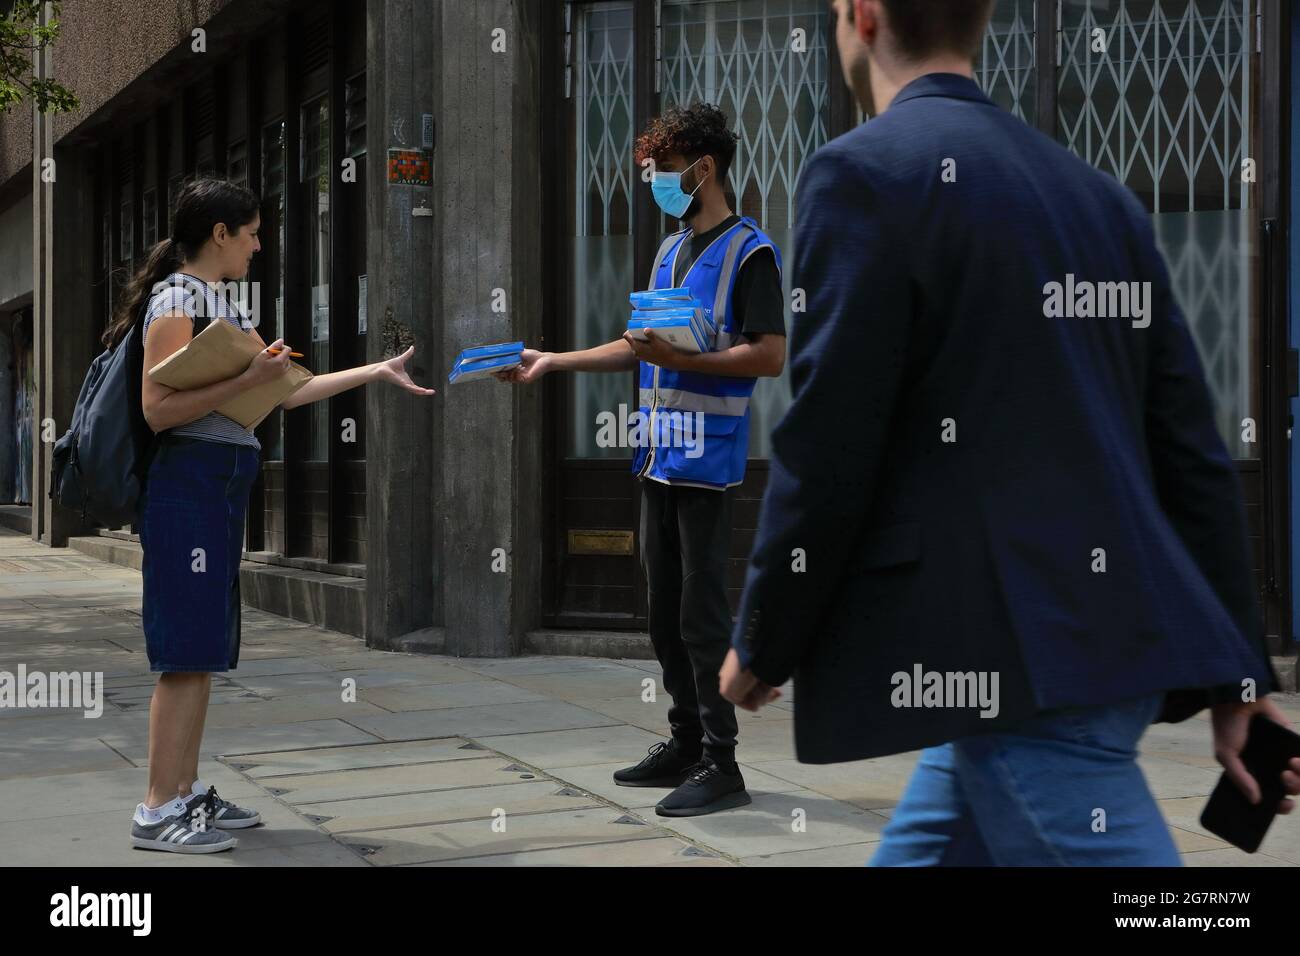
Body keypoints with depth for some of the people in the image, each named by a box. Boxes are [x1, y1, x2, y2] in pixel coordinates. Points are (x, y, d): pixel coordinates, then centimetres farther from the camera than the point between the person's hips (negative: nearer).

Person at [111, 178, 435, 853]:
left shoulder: (225, 308, 20)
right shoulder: (176, 301, -9)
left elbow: (289, 391, 22)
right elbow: (158, 410, -18)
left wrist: (376, 372, 22)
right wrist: (249, 379, -21)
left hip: (223, 486, 10)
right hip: (189, 480, -10)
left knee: (205, 648, 11)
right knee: (186, 650, -9)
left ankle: (186, 792, 17)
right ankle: (157, 812, -6)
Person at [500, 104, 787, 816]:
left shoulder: (748, 252, -7)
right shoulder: (669, 252, 18)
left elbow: (770, 356, -14)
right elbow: (639, 348, 23)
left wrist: (683, 359, -21)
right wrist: (553, 361, 17)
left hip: (709, 461, -8)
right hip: (660, 459, 8)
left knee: (701, 612, -7)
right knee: (665, 611, 12)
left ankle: (721, 765, 0)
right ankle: (686, 743, 22)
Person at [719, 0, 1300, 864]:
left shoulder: (868, 173, -8)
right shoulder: (1099, 195, 14)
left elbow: (827, 454, -13)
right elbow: (1192, 452, 11)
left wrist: (761, 646, 1)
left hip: (1021, 663, -9)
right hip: (1117, 646, 9)